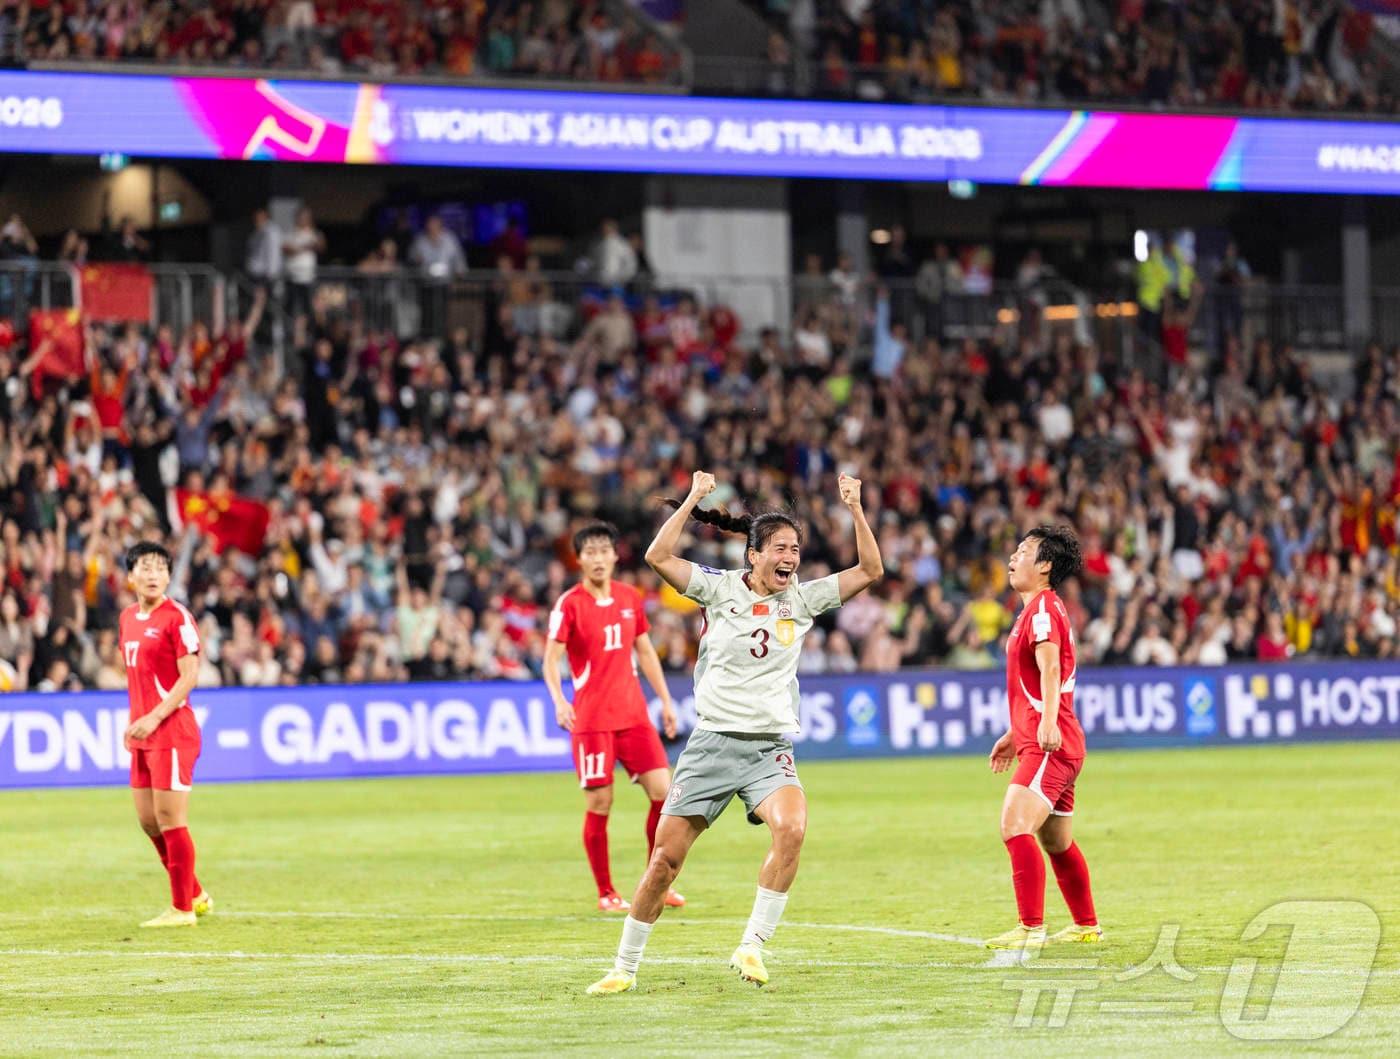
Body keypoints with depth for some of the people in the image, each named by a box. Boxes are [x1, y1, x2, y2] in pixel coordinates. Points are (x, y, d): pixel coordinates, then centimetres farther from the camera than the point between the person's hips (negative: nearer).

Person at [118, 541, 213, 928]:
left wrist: (154, 718, -21)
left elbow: (189, 676, -15)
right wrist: (133, 722, 13)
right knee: (148, 820, 11)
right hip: (143, 733, 8)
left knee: (170, 819, -6)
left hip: (172, 732, -8)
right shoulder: (128, 618, 12)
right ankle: (195, 895, 25)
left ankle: (182, 908, 3)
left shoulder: (177, 617, -11)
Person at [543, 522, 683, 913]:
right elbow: (551, 659, -13)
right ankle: (606, 894, 8)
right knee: (599, 804, -4)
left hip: (634, 715, 5)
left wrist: (665, 700, 16)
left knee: (663, 790, -3)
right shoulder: (569, 604, -7)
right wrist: (559, 701, -30)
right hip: (591, 719, -5)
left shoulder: (630, 598, 9)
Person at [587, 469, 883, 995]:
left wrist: (855, 509, -5)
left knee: (792, 828, -29)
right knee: (665, 857, -2)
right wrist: (693, 500, -12)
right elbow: (658, 557, -12)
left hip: (771, 749, 1)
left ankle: (752, 947, -20)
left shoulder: (802, 599, 6)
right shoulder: (721, 588, -1)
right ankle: (624, 967, 14)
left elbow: (870, 570, 4)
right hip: (713, 742, -1)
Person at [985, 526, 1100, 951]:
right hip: (1043, 743, 11)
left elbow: (1049, 668, -28)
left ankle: (1031, 929, -27)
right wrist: (1014, 735, 38)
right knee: (1056, 842, 21)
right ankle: (1087, 926, 33)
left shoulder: (1043, 608, -12)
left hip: (1051, 746, -11)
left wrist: (1048, 723, -42)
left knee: (1015, 825, -23)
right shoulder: (1034, 609, 21)